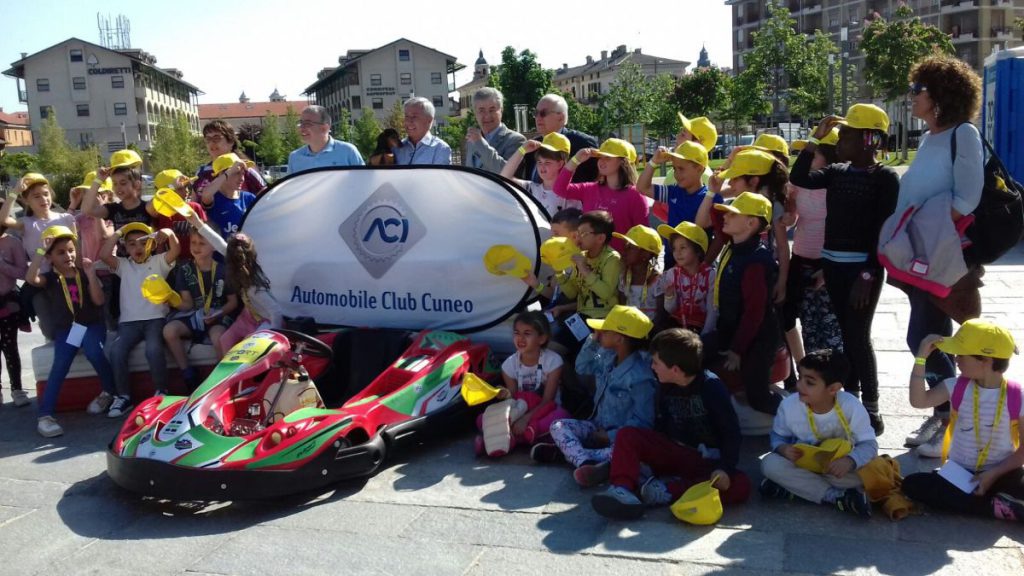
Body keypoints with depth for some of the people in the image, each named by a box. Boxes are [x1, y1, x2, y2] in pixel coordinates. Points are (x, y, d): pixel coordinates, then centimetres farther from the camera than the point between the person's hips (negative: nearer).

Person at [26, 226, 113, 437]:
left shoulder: (83, 273, 6)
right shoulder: (49, 278, 3)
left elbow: (98, 301, -6)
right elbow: (31, 278, -22)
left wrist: (91, 275, -15)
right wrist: (41, 251, -21)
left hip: (91, 324, 0)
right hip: (65, 329, 0)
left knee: (94, 352, -29)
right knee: (60, 365, -21)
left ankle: (109, 391, -4)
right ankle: (45, 414, -20)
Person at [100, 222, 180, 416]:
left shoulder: (159, 261, 10)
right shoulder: (123, 265, 15)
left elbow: (176, 249, -7)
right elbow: (104, 254, -2)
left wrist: (169, 233, -25)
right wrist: (119, 233, -2)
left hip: (155, 319, -2)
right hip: (129, 321, 3)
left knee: (153, 349, -31)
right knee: (116, 350, -24)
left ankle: (161, 392, -12)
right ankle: (124, 396, -8)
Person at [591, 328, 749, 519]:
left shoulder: (711, 387, -15)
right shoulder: (666, 387, 2)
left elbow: (731, 432, -16)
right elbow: (660, 427, 9)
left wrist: (726, 468, -27)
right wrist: (652, 452, -6)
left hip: (706, 462, -4)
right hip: (673, 452, 4)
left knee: (741, 485, -34)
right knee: (627, 435, -17)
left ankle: (665, 491, -38)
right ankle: (621, 490, -40)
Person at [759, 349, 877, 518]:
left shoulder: (851, 406, -24)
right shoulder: (789, 405, -19)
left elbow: (868, 444, -19)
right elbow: (777, 436, -4)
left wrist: (850, 461, -40)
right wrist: (784, 449, -28)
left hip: (838, 466, -1)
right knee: (769, 463, -28)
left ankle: (795, 486, -22)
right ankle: (837, 496, -27)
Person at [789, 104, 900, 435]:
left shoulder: (885, 177, -9)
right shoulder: (837, 172, 9)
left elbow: (883, 229, -14)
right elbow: (798, 178, 5)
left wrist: (868, 274, -20)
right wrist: (816, 138, 2)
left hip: (862, 267, -6)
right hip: (832, 263, 6)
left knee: (858, 336, -5)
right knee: (845, 333, 14)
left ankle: (871, 410, 5)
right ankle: (850, 397, 25)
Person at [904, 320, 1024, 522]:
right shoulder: (957, 387, -1)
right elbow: (918, 401, -12)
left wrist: (994, 474, -16)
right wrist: (921, 358, -16)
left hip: (1002, 474, -4)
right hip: (960, 473, 4)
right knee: (912, 484, -23)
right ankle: (997, 507, -20)